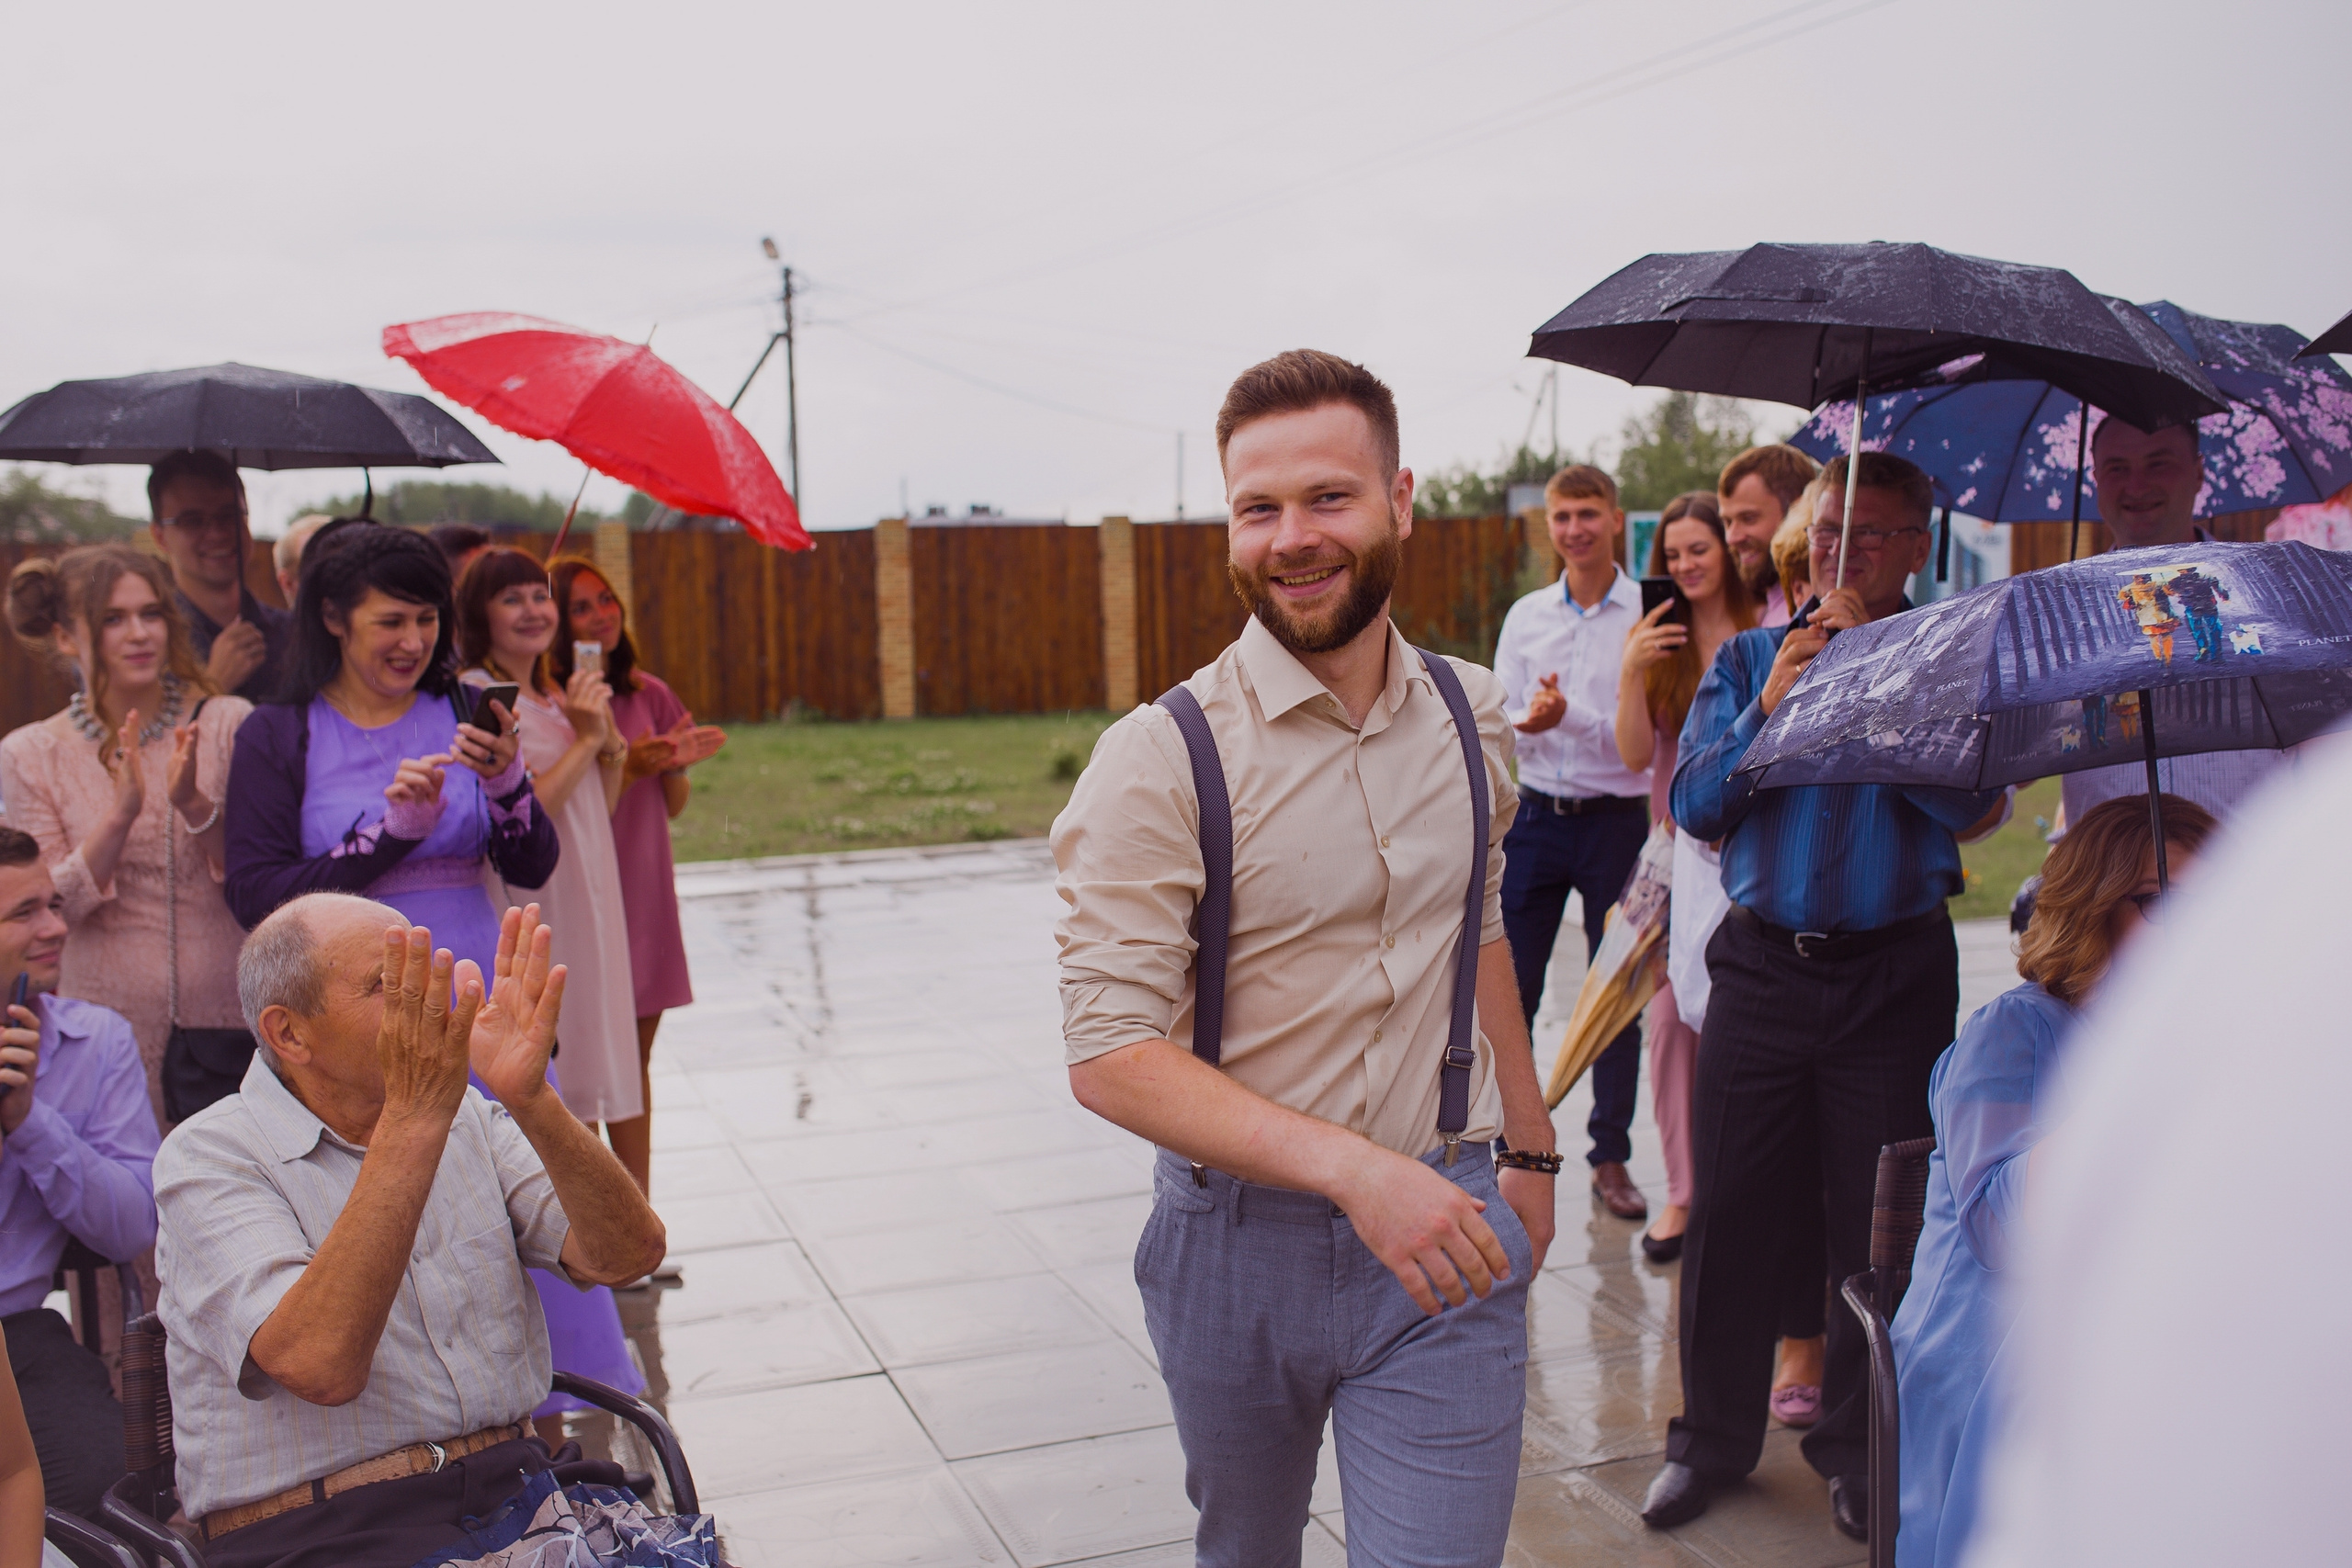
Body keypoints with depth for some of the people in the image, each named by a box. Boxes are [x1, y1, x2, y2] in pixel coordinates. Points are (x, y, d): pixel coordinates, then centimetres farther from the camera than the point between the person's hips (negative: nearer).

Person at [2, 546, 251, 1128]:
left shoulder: (229, 724, 0)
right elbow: (51, 906, -3)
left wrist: (195, 805, -18)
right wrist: (120, 813, -18)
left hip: (228, 1015, 0)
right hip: (109, 1028, 0)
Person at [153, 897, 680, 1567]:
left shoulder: (466, 1119, 11)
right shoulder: (207, 1159, -4)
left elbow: (627, 1254, -3)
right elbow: (319, 1365, -21)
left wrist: (532, 1100, -18)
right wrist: (413, 1120, -23)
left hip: (516, 1494, 4)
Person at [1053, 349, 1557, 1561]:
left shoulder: (1470, 715, 2)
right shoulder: (1162, 757, -15)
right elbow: (1109, 1055, -20)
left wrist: (1528, 1148, 20)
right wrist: (1352, 1166, -29)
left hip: (1444, 1234, 2)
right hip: (1239, 1239, -2)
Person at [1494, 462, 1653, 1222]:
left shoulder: (1647, 616, -3)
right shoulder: (1525, 616, 8)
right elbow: (1497, 721, 5)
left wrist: (1570, 715, -22)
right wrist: (1526, 723, -17)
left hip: (1615, 819, -2)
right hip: (1534, 817, 3)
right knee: (1509, 991, 3)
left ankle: (1611, 1156, 18)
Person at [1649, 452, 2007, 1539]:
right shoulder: (1746, 661, 11)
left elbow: (1966, 800, -12)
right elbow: (1693, 804, 1)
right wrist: (1769, 707, -11)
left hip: (1895, 975, -1)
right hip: (1762, 963, 2)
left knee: (1878, 1222, 6)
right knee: (1730, 1210, 5)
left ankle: (1857, 1448, 23)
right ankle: (1713, 1437, 21)